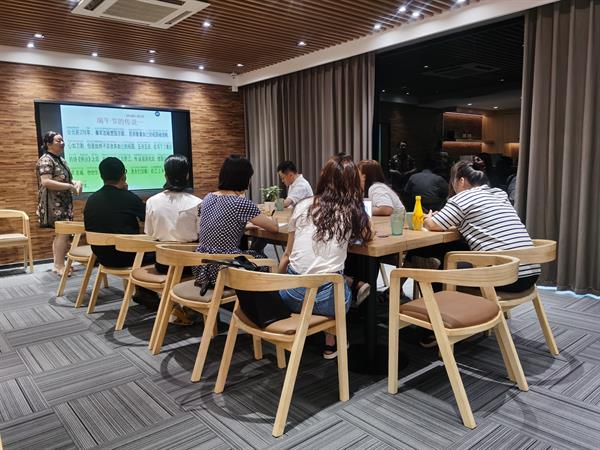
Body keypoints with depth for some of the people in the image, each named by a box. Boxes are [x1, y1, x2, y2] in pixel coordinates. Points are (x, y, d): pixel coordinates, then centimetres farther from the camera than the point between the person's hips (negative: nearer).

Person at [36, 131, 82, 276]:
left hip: (63, 203, 9)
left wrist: (75, 182, 5)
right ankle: (60, 266, -9)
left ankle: (57, 264, 17)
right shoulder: (46, 160, -12)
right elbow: (46, 182, -23)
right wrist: (69, 186, -22)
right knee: (63, 232, -13)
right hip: (54, 204, -9)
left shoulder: (61, 159, 16)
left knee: (60, 233, 10)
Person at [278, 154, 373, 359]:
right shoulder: (354, 211, 0)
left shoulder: (303, 206, 5)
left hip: (292, 294, 2)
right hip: (326, 298, -1)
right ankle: (330, 344, 34)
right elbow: (368, 236, 22)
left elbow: (287, 255, 11)